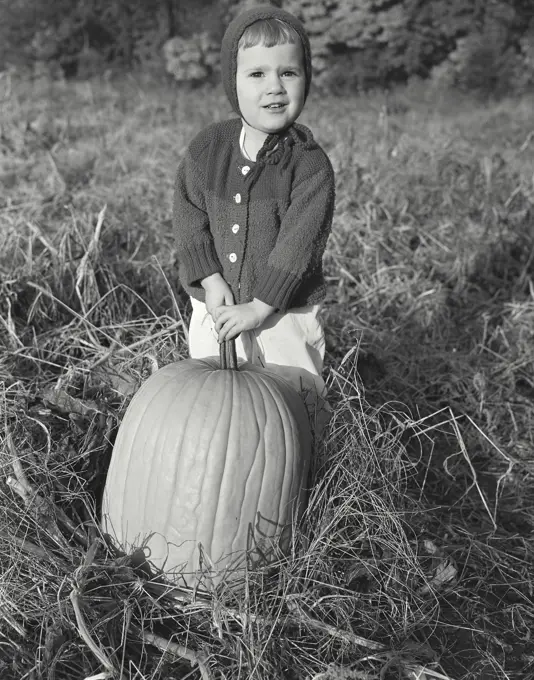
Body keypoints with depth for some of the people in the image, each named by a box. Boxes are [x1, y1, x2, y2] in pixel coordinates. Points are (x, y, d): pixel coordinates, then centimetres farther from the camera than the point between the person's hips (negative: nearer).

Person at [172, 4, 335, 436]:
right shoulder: (207, 149, -4)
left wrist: (259, 307, -21)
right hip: (215, 307, 4)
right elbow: (189, 214, -3)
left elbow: (297, 243, -19)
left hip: (284, 313, -3)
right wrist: (210, 280, -14)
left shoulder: (311, 165, -16)